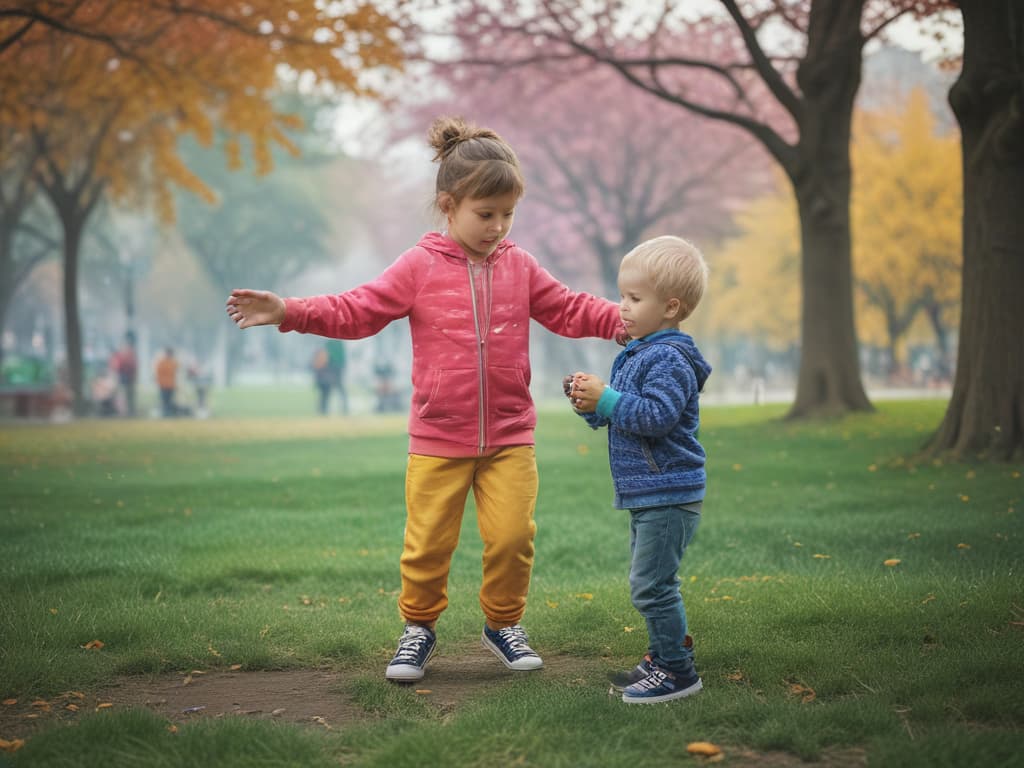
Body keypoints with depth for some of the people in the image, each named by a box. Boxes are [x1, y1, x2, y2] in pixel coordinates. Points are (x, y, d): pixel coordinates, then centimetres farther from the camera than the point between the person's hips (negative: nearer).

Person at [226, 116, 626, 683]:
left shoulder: (519, 267, 5)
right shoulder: (421, 267, -4)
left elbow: (570, 311, 10)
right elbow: (356, 311, -7)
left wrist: (627, 320, -3)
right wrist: (288, 312, -19)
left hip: (509, 436, 2)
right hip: (438, 439, -2)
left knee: (512, 535, -3)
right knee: (427, 542, 3)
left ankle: (503, 624, 20)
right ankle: (419, 627, 25)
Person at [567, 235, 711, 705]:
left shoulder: (670, 359, -16)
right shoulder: (637, 354, 15)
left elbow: (655, 417, -26)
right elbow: (625, 414, 22)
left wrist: (606, 398, -23)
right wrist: (593, 406, 3)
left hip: (668, 494, -10)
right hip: (647, 493, 10)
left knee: (651, 585, -9)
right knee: (651, 583, 17)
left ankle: (677, 672, 0)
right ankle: (663, 658, 28)